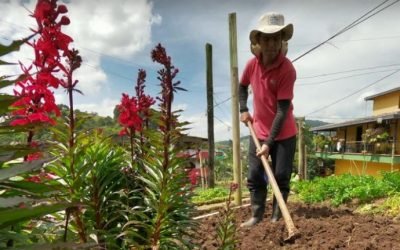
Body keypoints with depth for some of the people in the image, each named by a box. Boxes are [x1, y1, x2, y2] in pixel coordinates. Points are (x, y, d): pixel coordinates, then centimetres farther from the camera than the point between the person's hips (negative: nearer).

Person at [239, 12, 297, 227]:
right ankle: (256, 216, 19)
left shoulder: (287, 69, -20)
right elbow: (242, 86, 17)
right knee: (254, 176, 6)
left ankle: (276, 218, 18)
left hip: (283, 134, -4)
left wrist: (269, 143, -23)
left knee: (281, 177, 3)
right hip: (258, 132, 4)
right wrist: (243, 110, 2)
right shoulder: (252, 64, -5)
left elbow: (282, 110, -22)